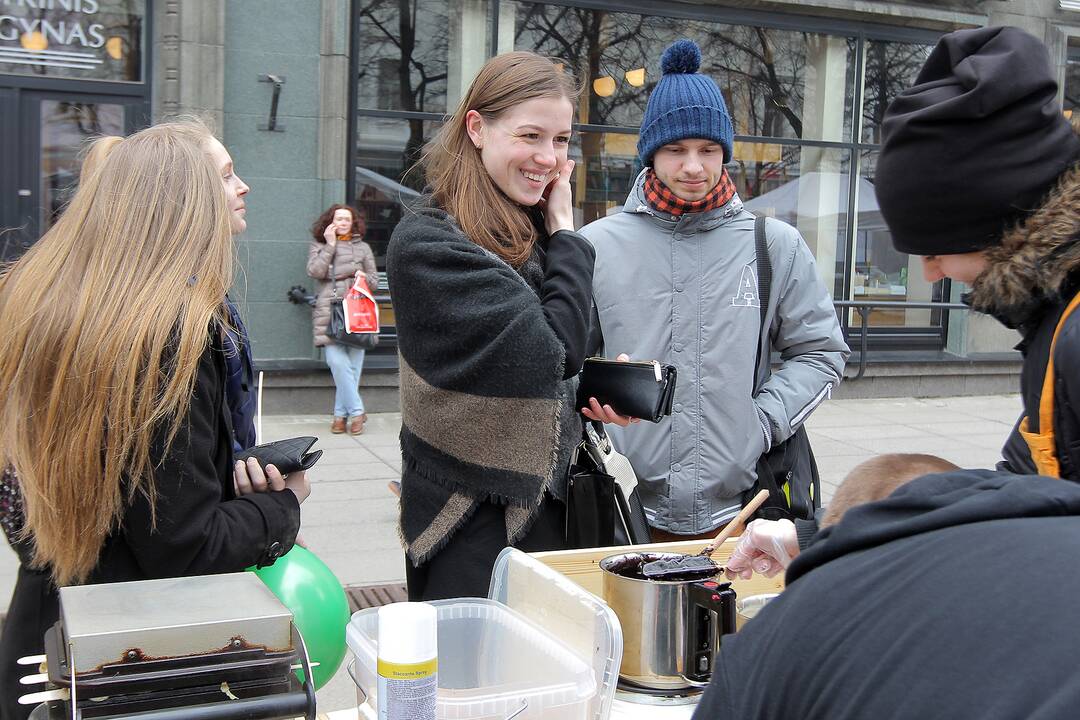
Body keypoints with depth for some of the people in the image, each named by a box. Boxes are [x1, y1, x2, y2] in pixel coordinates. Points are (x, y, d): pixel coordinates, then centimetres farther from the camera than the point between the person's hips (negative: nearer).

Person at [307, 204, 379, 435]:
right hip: (329, 312, -1)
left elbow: (375, 281, 19)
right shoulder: (318, 246, 15)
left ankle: (341, 413, 6)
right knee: (337, 362, -15)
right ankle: (356, 411, -8)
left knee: (353, 364, -3)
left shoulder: (362, 247, 18)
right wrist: (330, 245, -1)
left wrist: (364, 277, -4)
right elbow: (315, 271, -3)